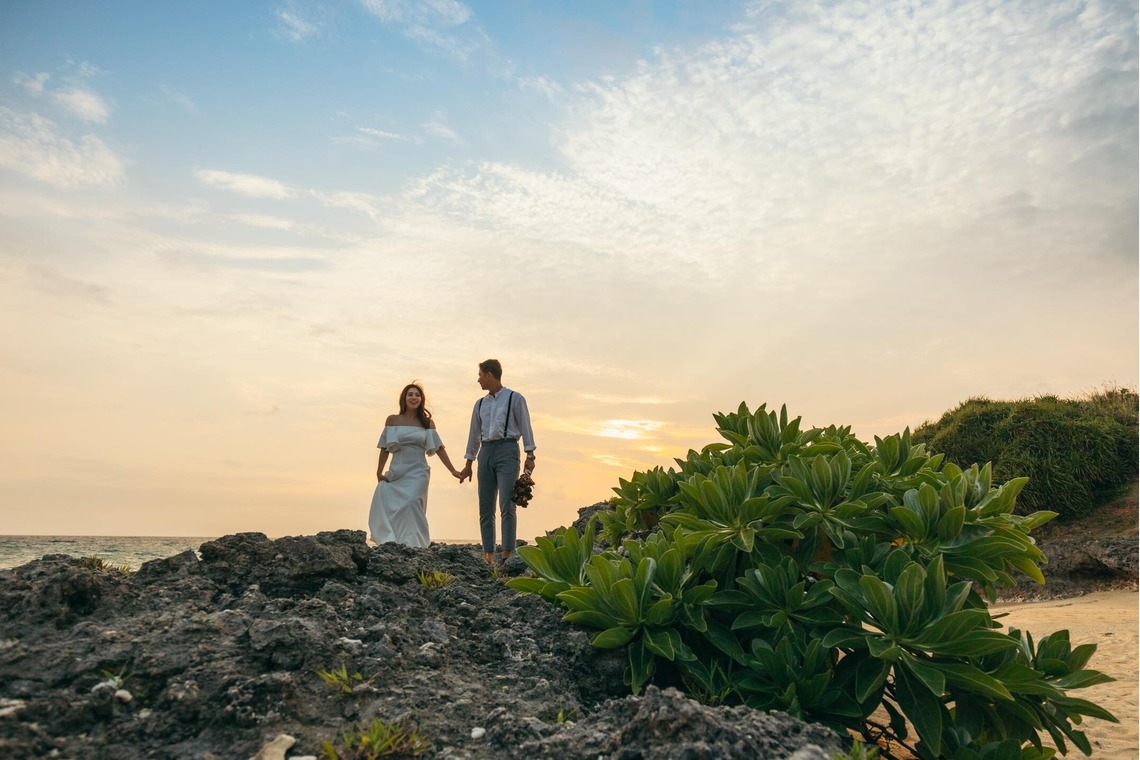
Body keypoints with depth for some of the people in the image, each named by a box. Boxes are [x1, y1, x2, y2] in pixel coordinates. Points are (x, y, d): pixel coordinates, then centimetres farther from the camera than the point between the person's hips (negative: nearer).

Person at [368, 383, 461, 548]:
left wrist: (453, 471, 2)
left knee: (412, 501, -22)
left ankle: (413, 545, -18)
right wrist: (379, 472, 1)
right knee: (389, 508, -5)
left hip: (418, 472, -1)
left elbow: (439, 448, 7)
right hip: (396, 472, 1)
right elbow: (385, 448, 7)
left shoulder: (427, 422, 8)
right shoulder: (393, 420, 6)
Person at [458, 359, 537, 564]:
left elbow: (525, 427, -2)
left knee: (506, 505, -13)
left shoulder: (515, 399, 2)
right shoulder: (480, 404, 17)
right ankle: (488, 553, 9)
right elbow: (474, 434, 20)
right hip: (486, 452, 6)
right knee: (485, 508, 4)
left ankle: (507, 553, -11)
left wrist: (530, 455, -11)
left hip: (507, 450, -6)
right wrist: (468, 464, 20)